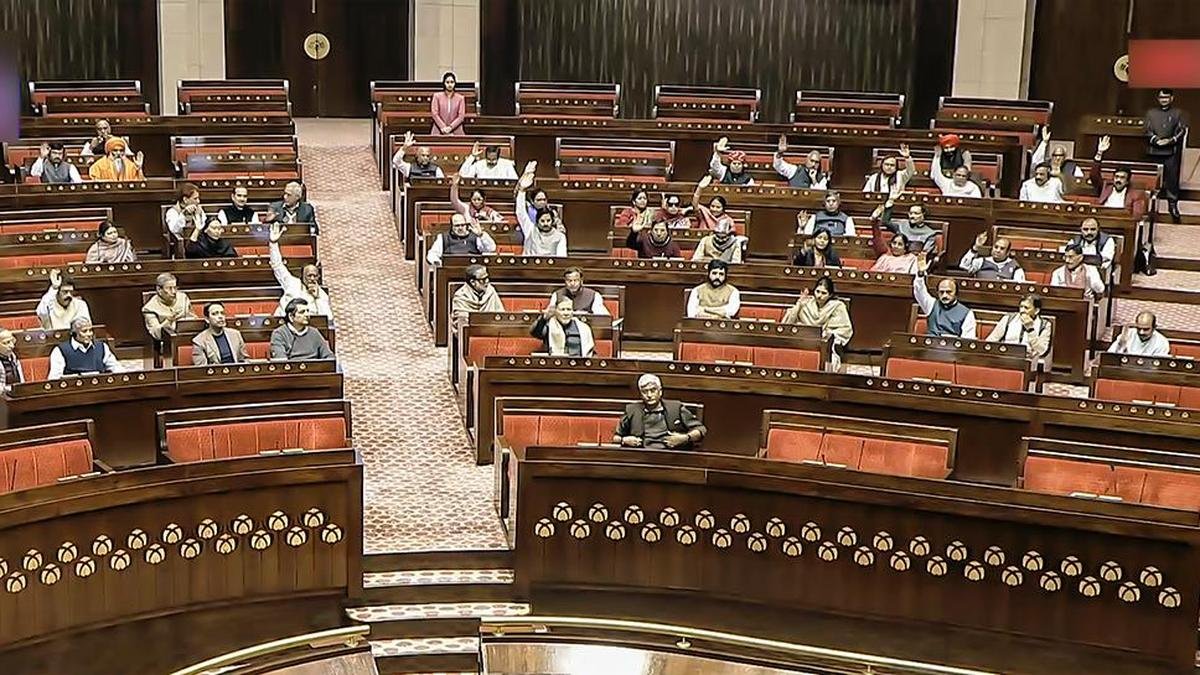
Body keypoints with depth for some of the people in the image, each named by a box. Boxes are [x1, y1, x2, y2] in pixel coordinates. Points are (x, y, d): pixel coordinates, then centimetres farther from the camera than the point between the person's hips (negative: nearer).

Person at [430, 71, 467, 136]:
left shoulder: (460, 98, 9)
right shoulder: (437, 96, 8)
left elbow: (461, 116, 1)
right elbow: (434, 113, 1)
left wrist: (450, 127, -12)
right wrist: (443, 127, -12)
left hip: (456, 132, 0)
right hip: (439, 132, 0)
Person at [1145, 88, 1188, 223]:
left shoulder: (1177, 113, 9)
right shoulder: (1151, 113, 11)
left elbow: (1182, 130, 3)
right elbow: (1147, 131, 6)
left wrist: (1171, 140, -12)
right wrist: (1155, 140, -11)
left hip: (1171, 152, -1)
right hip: (1154, 151, 1)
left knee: (1172, 177, -5)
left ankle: (1173, 204, -1)